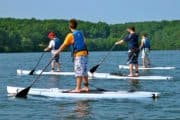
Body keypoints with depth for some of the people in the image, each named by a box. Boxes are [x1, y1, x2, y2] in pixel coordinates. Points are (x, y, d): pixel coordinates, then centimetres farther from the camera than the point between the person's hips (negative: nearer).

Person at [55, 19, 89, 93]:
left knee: (79, 72, -8)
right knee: (84, 72, 12)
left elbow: (64, 45, -5)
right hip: (84, 53, 7)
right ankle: (86, 87, 17)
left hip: (78, 54, -7)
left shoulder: (70, 35, -8)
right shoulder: (80, 33, 12)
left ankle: (78, 88, -8)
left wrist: (58, 52, 6)